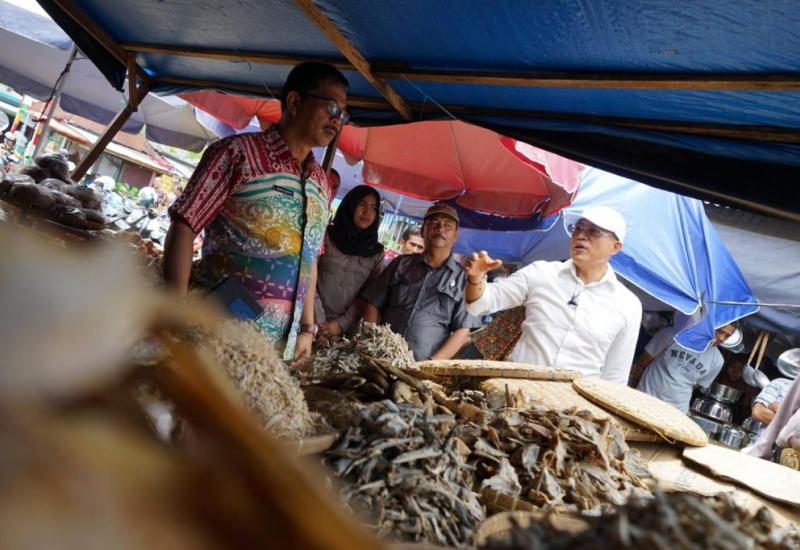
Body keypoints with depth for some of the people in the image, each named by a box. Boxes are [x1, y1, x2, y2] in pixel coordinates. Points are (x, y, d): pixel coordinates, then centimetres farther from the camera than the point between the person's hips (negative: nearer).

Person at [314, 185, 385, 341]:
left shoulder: (377, 251, 6)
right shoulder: (326, 236, 1)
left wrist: (342, 323, -8)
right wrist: (319, 322, -11)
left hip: (347, 329, 1)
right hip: (313, 323, -1)